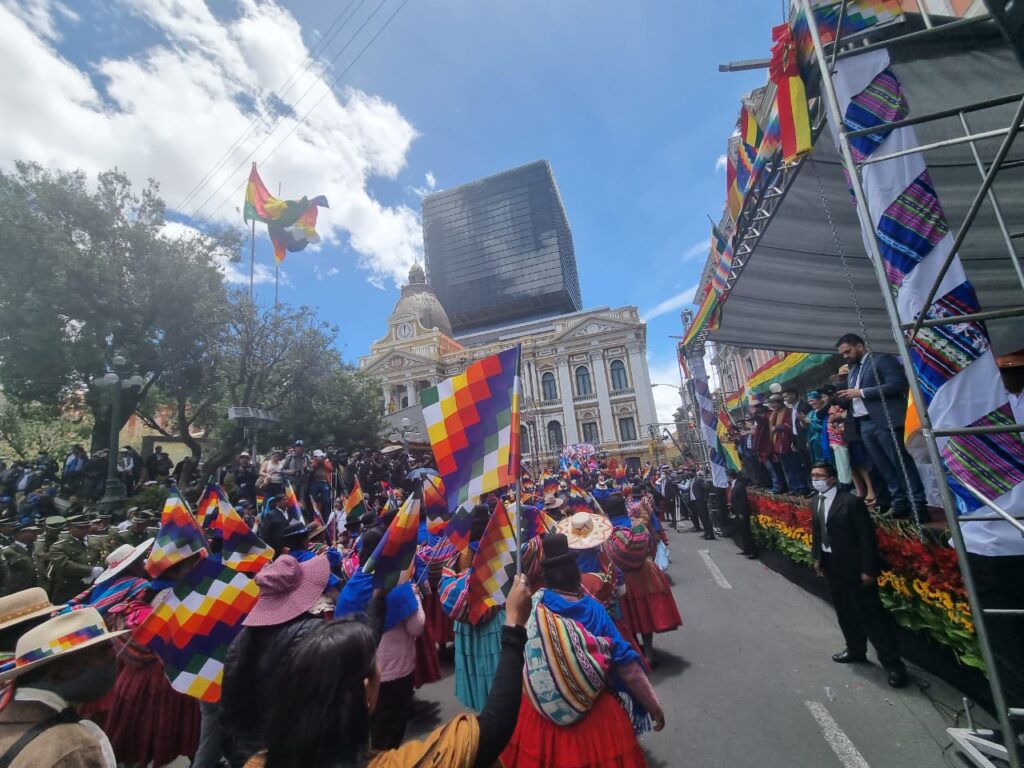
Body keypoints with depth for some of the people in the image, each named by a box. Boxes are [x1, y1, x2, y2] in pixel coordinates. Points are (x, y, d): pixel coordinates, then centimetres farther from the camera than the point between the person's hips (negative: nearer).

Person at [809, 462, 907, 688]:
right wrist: (817, 558, 9)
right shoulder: (816, 501, 3)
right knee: (844, 612, 20)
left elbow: (867, 536, -17)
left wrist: (868, 569, -17)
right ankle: (855, 649, 37)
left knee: (870, 614, 1)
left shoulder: (851, 502, -19)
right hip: (831, 565, 7)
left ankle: (893, 663, 16)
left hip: (854, 566, -7)